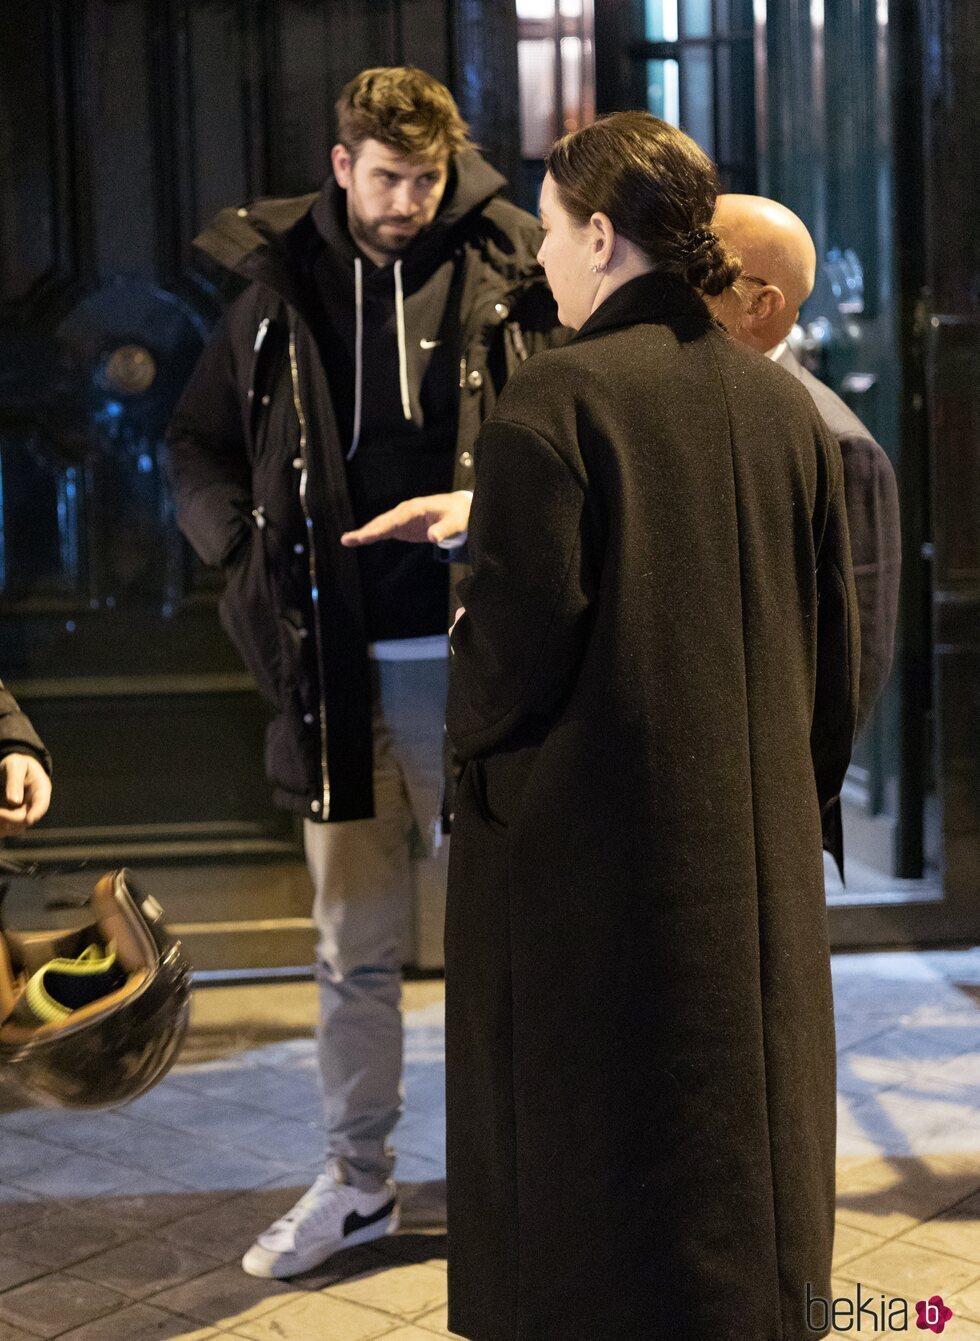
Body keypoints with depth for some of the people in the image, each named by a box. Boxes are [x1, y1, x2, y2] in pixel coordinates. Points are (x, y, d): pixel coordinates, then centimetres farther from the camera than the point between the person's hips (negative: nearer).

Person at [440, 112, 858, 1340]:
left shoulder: (555, 399, -14)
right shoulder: (783, 404, 4)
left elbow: (516, 643, -17)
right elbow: (836, 646, 9)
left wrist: (468, 717, 5)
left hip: (584, 843, -6)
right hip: (760, 849, 6)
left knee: (588, 1163, 6)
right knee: (743, 1138, 17)